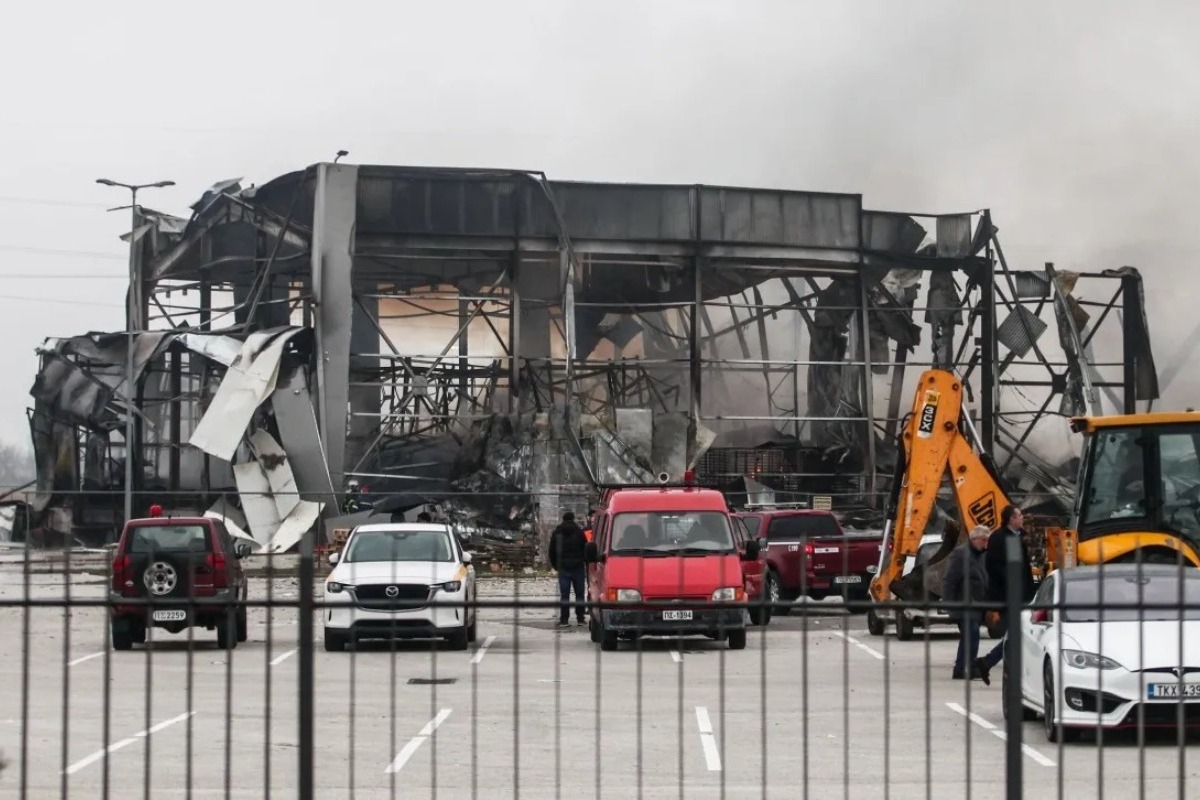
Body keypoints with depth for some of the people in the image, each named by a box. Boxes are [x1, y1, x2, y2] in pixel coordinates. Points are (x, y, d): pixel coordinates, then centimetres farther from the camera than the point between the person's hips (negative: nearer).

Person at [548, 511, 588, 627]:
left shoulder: (556, 533, 6)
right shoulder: (579, 531, -1)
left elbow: (552, 551, 9)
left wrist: (555, 566, 18)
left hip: (563, 567, 1)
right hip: (577, 566, -1)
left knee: (564, 595, 0)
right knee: (579, 594, 7)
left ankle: (564, 620, -4)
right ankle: (580, 618, 7)